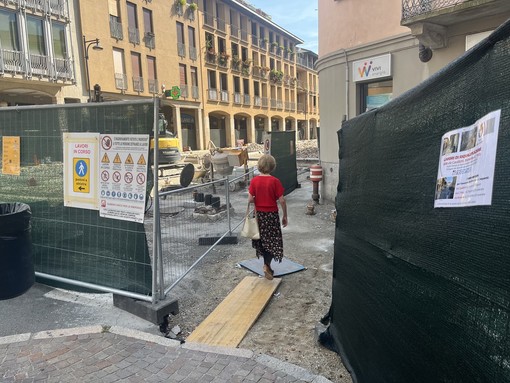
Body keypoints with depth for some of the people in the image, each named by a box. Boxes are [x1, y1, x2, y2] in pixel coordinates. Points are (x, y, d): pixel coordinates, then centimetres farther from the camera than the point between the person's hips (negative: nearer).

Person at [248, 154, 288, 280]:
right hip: (271, 215, -3)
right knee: (272, 240, 9)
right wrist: (285, 216, -2)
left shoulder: (254, 181, -6)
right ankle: (267, 266, -2)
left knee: (262, 240, 17)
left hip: (258, 215, 3)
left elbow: (250, 200, -7)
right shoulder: (275, 181, -13)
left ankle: (267, 265, 28)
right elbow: (282, 201, -13)